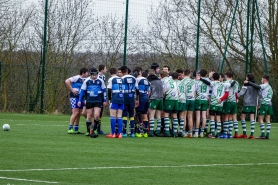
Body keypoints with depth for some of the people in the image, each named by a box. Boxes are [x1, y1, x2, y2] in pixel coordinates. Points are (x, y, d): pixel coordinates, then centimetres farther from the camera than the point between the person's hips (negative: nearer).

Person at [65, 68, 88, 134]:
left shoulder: (85, 80, 13)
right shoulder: (76, 78, -10)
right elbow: (67, 81, -19)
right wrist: (72, 90, -17)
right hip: (74, 98, -8)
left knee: (79, 114, 7)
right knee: (75, 113, -13)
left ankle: (76, 129, 14)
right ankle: (70, 129, -8)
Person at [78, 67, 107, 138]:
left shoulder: (100, 81, 0)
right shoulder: (87, 81, 0)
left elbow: (104, 90, 10)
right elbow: (82, 90, 6)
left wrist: (104, 100, 10)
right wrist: (80, 100, 3)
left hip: (98, 101, -1)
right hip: (89, 101, 1)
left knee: (96, 115, -15)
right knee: (89, 116, 3)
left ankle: (93, 129, -1)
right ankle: (89, 131, 12)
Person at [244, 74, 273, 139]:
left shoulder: (264, 86, -6)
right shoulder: (270, 87, 20)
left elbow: (257, 86, -23)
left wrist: (248, 82, -16)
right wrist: (260, 104, 23)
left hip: (264, 104, -8)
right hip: (269, 104, 8)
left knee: (260, 119, -3)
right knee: (268, 120, 4)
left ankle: (262, 134, -9)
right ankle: (267, 135, 1)